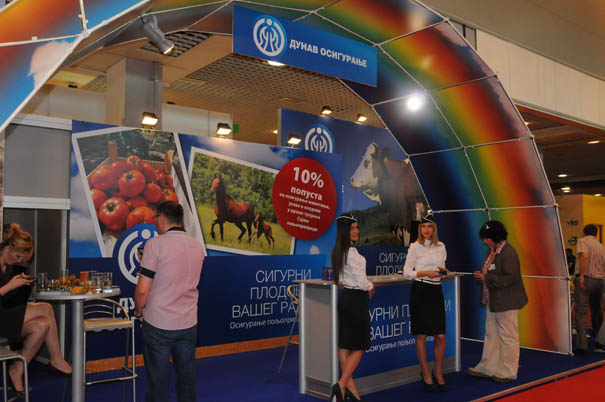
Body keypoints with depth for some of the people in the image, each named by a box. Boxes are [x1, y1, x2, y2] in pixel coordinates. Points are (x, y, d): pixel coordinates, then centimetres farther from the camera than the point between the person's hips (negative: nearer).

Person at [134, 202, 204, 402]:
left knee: (158, 382, 7)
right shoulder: (197, 246, 4)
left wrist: (138, 311, 4)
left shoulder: (155, 244, -13)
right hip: (189, 324, 5)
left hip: (159, 325, -5)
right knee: (187, 379, 17)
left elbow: (142, 289, -15)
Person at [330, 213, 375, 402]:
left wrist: (366, 286, 11)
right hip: (356, 299, -9)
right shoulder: (351, 252, -19)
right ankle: (342, 385, -7)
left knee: (344, 345, 10)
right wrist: (370, 287, 3)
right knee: (359, 347, 1)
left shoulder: (337, 251, 9)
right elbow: (361, 281, -17)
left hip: (344, 297, 9)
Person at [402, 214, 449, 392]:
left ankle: (438, 373, 18)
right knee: (421, 335, 3)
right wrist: (426, 273, -15)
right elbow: (407, 273, -3)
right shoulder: (415, 246, -3)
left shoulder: (441, 246, 10)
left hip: (436, 291, 4)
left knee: (441, 336, 0)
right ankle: (426, 373, 16)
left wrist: (443, 270, 0)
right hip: (420, 292, -4)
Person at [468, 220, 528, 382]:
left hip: (506, 303, -10)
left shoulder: (508, 253, -19)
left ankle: (508, 372, 16)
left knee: (508, 337, 4)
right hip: (492, 302, 10)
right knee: (491, 335, 16)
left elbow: (509, 278, -24)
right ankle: (487, 368, 26)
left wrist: (486, 279, -22)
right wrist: (481, 275, 1)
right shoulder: (491, 251, 10)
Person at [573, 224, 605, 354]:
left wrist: (581, 276, -21)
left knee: (580, 312, -7)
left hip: (585, 279, -6)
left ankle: (581, 345, -12)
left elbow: (584, 256, -20)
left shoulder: (582, 241, -2)